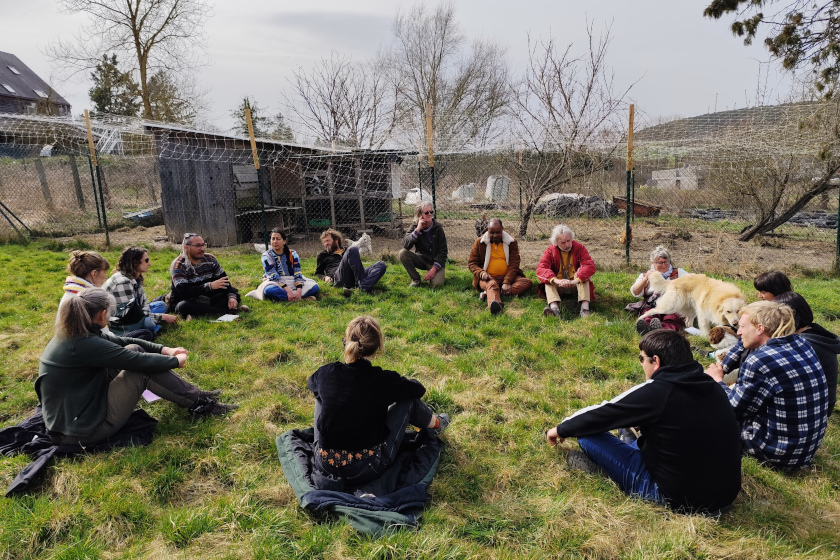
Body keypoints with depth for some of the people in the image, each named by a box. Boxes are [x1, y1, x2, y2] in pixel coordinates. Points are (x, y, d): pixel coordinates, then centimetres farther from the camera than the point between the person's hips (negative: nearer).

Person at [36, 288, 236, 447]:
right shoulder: (84, 344, -26)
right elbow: (141, 361, -21)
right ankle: (197, 404, 1)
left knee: (134, 351, 4)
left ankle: (192, 394, 7)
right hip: (82, 431, -9)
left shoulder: (71, 333, 2)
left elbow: (120, 341, 10)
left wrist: (164, 349, 4)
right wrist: (176, 361, -4)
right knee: (143, 368, -14)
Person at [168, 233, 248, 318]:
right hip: (187, 301, -5)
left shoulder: (210, 259, 0)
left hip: (208, 297, 5)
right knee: (184, 306, -38)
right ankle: (229, 311, -36)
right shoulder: (178, 265, -15)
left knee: (234, 294, -12)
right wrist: (210, 286, -35)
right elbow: (183, 291, -27)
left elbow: (224, 281, -2)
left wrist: (231, 296, -22)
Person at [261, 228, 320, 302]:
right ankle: (303, 297, -35)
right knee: (269, 290, -39)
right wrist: (288, 290, -28)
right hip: (277, 285, -2)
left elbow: (298, 274, -6)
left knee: (314, 287, -20)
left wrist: (299, 290, -24)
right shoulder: (267, 256, -4)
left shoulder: (292, 254, 3)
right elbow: (274, 277, -15)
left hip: (293, 282, 3)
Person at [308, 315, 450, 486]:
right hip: (365, 472, -3)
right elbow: (419, 389, 3)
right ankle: (435, 424, 38)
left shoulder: (326, 373, -9)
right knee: (409, 400, 7)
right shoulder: (384, 380, -17)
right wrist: (400, 383, 24)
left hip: (324, 467, 3)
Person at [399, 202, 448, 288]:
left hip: (435, 261, -2)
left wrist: (434, 269, -22)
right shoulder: (415, 226, -6)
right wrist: (417, 229, -28)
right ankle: (416, 279, -7)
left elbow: (443, 251, -11)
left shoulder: (438, 228, -11)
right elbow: (405, 245, -20)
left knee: (436, 283, -29)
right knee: (402, 253, -24)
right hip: (421, 259, 3)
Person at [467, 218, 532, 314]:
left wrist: (507, 282, -19)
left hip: (507, 277, 3)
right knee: (492, 284, -37)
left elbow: (514, 264, -2)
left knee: (528, 282, -24)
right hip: (488, 277, -2)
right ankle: (494, 303, -72)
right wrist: (481, 273, -18)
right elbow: (472, 263, 5)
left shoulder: (511, 242, 7)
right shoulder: (479, 242, 6)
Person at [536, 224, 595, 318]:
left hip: (576, 285, 0)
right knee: (548, 281, -27)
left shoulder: (579, 248, -7)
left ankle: (585, 306, -43)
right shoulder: (550, 251, -8)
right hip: (558, 287, 0)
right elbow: (541, 269, -24)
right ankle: (554, 307, -53)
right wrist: (556, 280, -44)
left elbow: (590, 266, -22)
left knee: (582, 272, -27)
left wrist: (576, 280, -40)